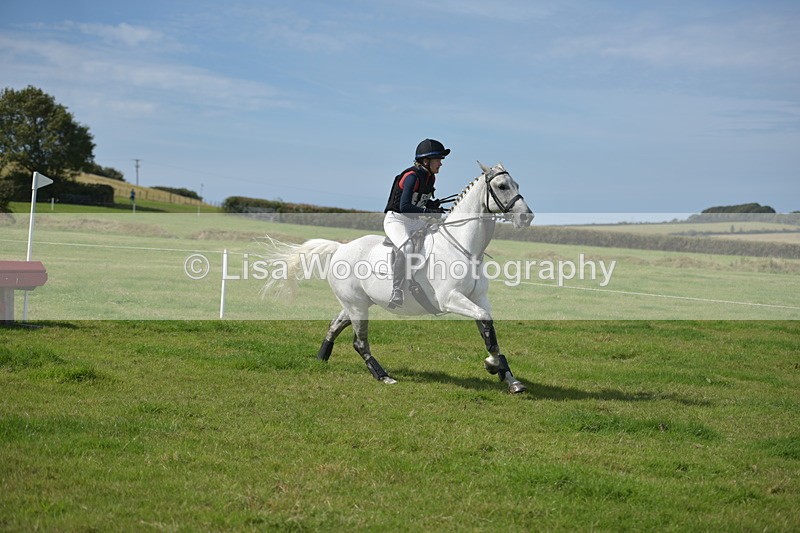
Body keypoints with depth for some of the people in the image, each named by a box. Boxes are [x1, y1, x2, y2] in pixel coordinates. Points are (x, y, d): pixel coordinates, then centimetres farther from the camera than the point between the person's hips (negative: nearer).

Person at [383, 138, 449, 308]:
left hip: (414, 221, 9)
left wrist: (434, 205, -1)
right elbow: (404, 207, -28)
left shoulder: (430, 177, 7)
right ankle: (396, 292, -33)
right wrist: (429, 211, -33)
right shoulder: (412, 176, -19)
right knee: (406, 247, -36)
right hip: (396, 219, -9)